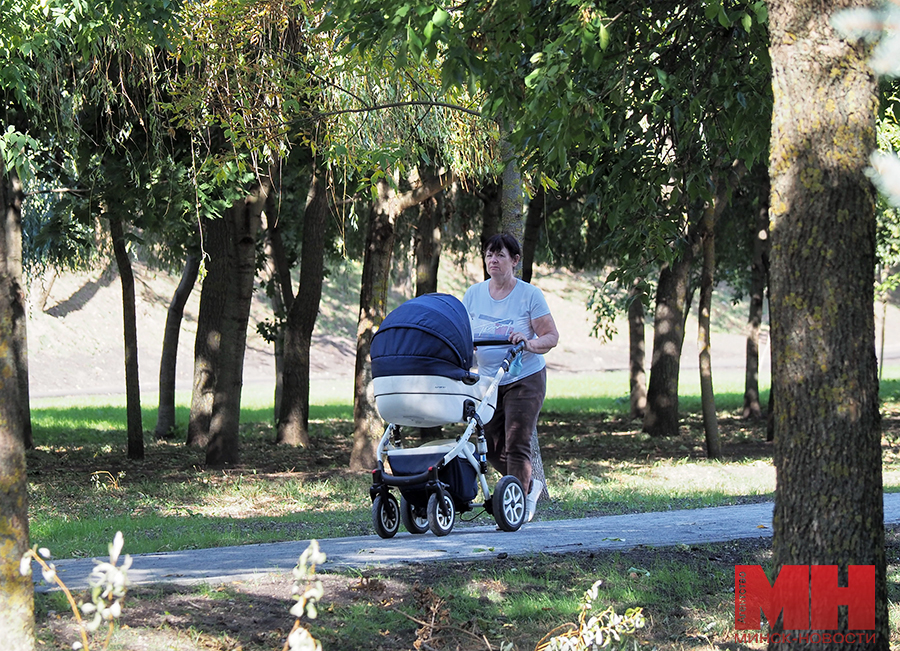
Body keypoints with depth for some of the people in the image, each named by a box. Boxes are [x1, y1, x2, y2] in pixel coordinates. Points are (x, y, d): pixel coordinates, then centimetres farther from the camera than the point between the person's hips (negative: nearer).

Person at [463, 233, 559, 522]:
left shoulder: (530, 295, -6)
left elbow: (551, 336, -8)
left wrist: (530, 343, -28)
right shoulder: (474, 294, 6)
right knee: (493, 447, 5)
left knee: (516, 444, -11)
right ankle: (530, 485, 27)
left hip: (524, 379, -5)